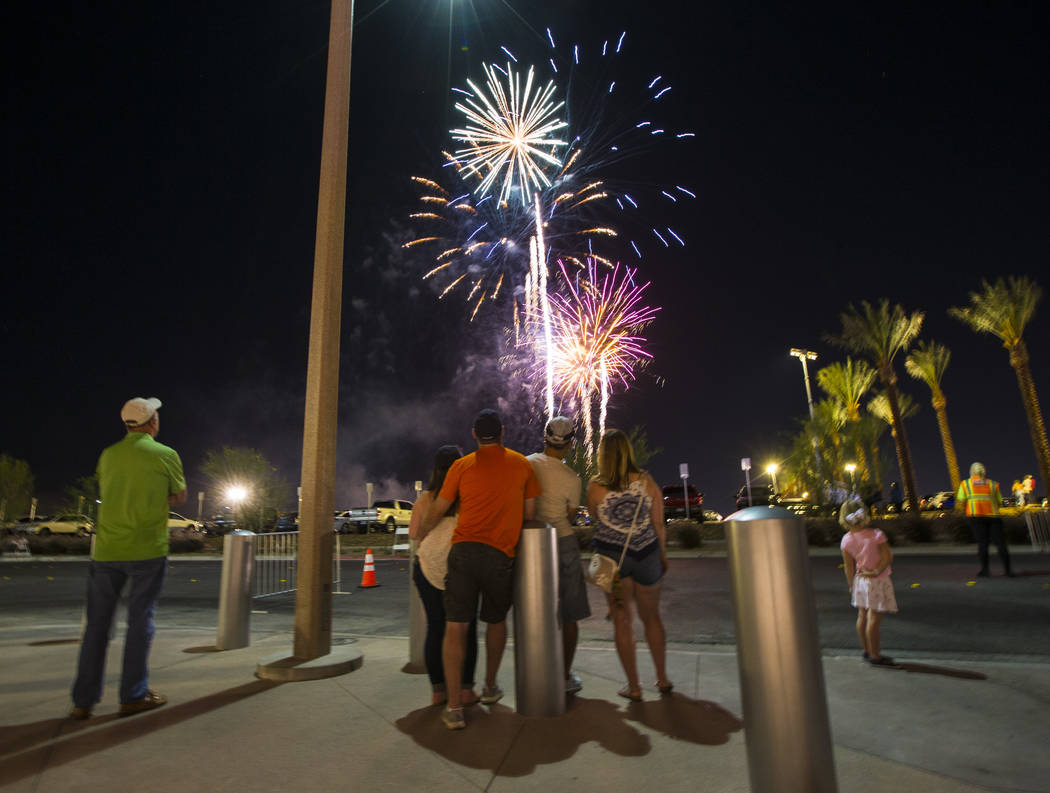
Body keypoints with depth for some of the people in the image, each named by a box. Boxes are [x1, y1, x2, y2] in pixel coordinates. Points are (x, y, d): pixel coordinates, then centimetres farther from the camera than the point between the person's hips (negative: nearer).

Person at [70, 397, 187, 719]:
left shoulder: (108, 455, 7)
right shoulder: (166, 455, -6)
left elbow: (105, 495, 20)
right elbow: (180, 497, 5)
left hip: (106, 550, 4)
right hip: (147, 550, -4)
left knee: (97, 623, 12)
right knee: (140, 621, 5)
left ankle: (84, 699, 17)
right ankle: (133, 695, 12)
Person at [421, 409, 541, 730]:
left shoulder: (462, 466, 5)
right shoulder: (522, 464, 7)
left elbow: (437, 510, 10)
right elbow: (529, 513, 11)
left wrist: (421, 534, 28)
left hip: (464, 550, -1)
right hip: (501, 555, 1)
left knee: (455, 628, 3)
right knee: (496, 621, 22)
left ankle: (454, 708, 2)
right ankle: (490, 687, 38)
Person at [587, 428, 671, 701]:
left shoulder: (595, 487, -10)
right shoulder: (647, 481, -7)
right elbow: (659, 525, -1)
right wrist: (663, 556, 10)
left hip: (611, 555, -1)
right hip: (645, 555, 2)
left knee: (622, 620, 10)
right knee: (651, 617, 19)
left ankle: (633, 686, 16)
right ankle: (662, 679, 30)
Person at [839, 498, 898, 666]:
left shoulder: (846, 540, -7)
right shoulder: (876, 535, -20)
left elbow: (849, 567, 0)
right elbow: (887, 557, -19)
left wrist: (851, 585, 11)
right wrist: (876, 571, -7)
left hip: (860, 580, 5)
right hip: (877, 582, -5)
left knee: (862, 616, 16)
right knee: (874, 618, 1)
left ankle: (865, 650, 30)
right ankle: (874, 655, 9)